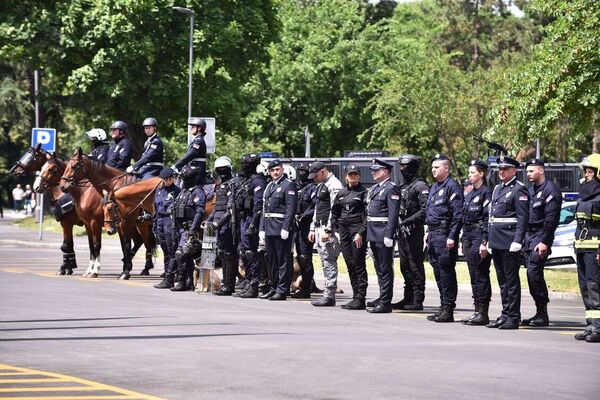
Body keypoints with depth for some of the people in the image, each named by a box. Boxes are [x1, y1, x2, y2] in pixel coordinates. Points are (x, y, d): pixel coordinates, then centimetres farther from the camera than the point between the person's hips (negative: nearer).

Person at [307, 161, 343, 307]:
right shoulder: (321, 185, 20)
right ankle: (328, 295, 11)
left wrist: (327, 230, -20)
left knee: (329, 261, -10)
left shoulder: (334, 185, -11)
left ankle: (329, 295, -11)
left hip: (329, 229, -10)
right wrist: (313, 229, 21)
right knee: (325, 261, 9)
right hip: (319, 228, 10)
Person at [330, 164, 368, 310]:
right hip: (344, 230, 6)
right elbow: (334, 213, 19)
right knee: (350, 265, 7)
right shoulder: (341, 193, 15)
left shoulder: (363, 192, -3)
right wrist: (335, 231, 9)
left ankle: (360, 299, -8)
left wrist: (361, 233, -16)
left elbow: (367, 215, -9)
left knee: (358, 264, -8)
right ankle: (356, 296, 12)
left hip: (357, 230, -6)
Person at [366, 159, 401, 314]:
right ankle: (382, 297, 27)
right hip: (373, 235, 9)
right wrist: (366, 232, 16)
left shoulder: (391, 189, -11)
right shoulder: (374, 189, 18)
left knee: (385, 268, -6)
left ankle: (385, 302, -5)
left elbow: (393, 214, -17)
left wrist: (389, 236, -22)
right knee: (379, 267, 17)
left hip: (383, 235, -9)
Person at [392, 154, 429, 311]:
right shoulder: (401, 185, 16)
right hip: (402, 230, 9)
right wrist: (398, 221, 6)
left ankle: (418, 301, -4)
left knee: (415, 266, -6)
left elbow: (425, 210, -17)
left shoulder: (420, 186, -10)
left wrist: (408, 220, -20)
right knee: (405, 266, 12)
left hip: (414, 231, -9)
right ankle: (408, 298, 19)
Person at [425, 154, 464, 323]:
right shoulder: (434, 187, 18)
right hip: (434, 236, 9)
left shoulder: (453, 187, -10)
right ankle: (443, 307, 17)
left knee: (446, 272, -7)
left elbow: (458, 214, -16)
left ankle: (448, 310, -6)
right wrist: (428, 232, 19)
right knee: (438, 272, 11)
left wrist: (452, 237, -20)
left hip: (445, 235, -9)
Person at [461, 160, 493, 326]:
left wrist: (484, 243, -20)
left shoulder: (486, 193, -9)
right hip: (469, 238, 9)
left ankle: (483, 313, -5)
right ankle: (478, 311, 13)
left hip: (480, 238, -9)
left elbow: (488, 219, -15)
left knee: (481, 276, -7)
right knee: (474, 276, 9)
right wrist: (464, 241, 17)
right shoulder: (470, 194, 17)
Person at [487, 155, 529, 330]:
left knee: (511, 279, -4)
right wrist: (489, 240, 18)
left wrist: (517, 241, -20)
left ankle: (513, 317, -1)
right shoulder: (497, 189, 18)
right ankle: (505, 314, 18)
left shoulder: (519, 189, -7)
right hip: (496, 241, 8)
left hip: (509, 242, -8)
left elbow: (523, 218, -13)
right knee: (502, 279, 12)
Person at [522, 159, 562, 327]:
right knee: (532, 273, 7)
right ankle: (540, 313, 12)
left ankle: (542, 315, -11)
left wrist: (544, 242, -20)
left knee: (534, 272, -15)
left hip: (541, 237, -9)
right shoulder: (530, 190, 18)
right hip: (528, 235, 9)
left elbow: (551, 219, -15)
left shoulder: (551, 190, -9)